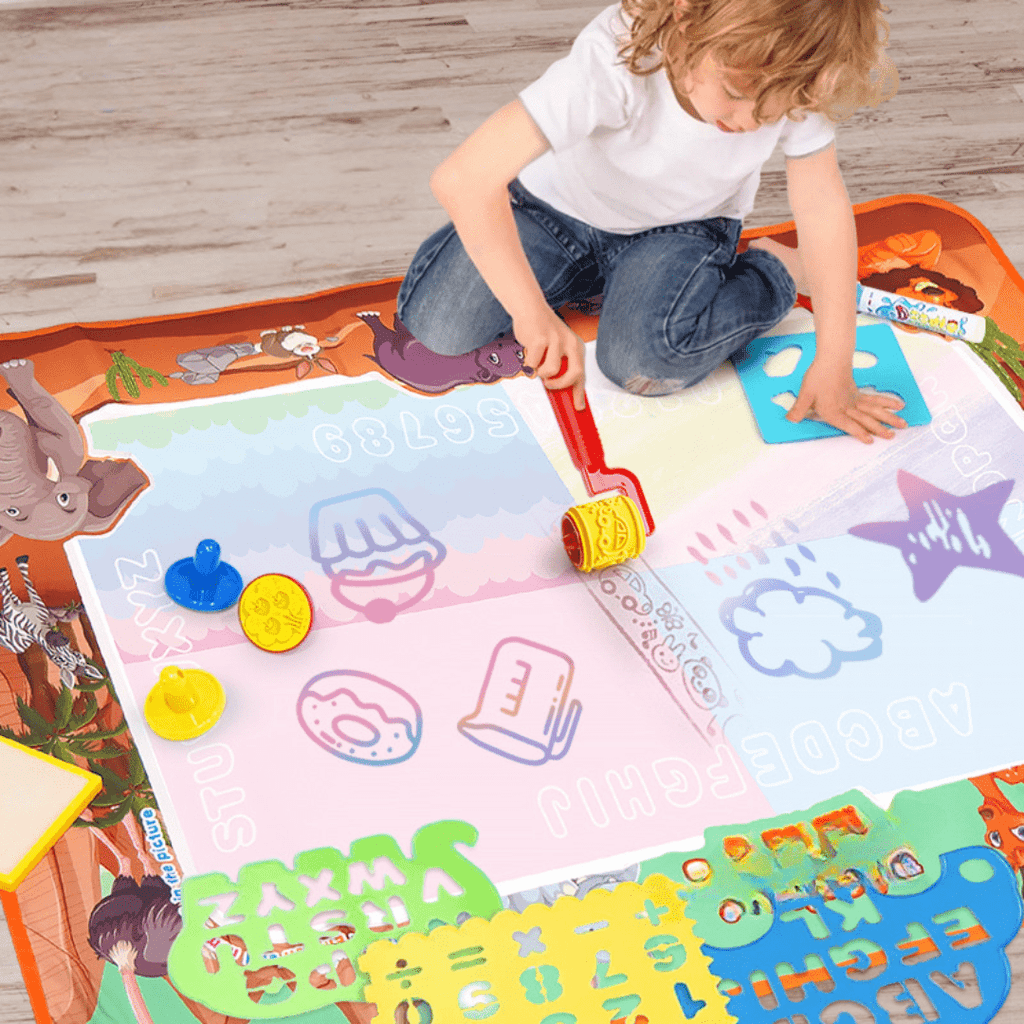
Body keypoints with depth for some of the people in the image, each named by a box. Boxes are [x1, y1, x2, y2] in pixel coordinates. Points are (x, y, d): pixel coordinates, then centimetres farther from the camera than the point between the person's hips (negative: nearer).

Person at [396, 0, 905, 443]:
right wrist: (533, 313, -50)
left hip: (682, 226, 0)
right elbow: (464, 178, -46)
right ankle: (593, 276, 13)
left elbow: (821, 204, -16)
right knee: (435, 330, -14)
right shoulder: (615, 61, -42)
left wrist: (833, 368, -19)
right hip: (561, 207, 0)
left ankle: (778, 271, 3)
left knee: (646, 362, -28)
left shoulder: (792, 85, -29)